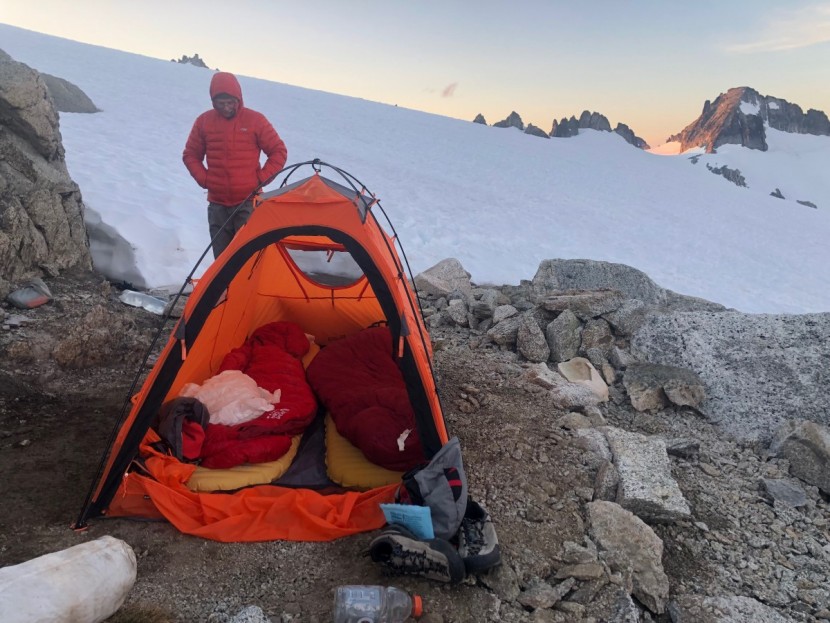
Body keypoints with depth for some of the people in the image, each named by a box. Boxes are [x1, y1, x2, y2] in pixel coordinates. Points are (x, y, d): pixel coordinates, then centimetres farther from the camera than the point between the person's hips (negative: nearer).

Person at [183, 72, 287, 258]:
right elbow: (190, 155, 15)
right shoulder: (204, 121, 5)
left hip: (248, 202, -3)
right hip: (217, 204, 3)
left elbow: (279, 152, 2)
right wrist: (203, 178, 1)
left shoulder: (255, 120, -3)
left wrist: (261, 178, -5)